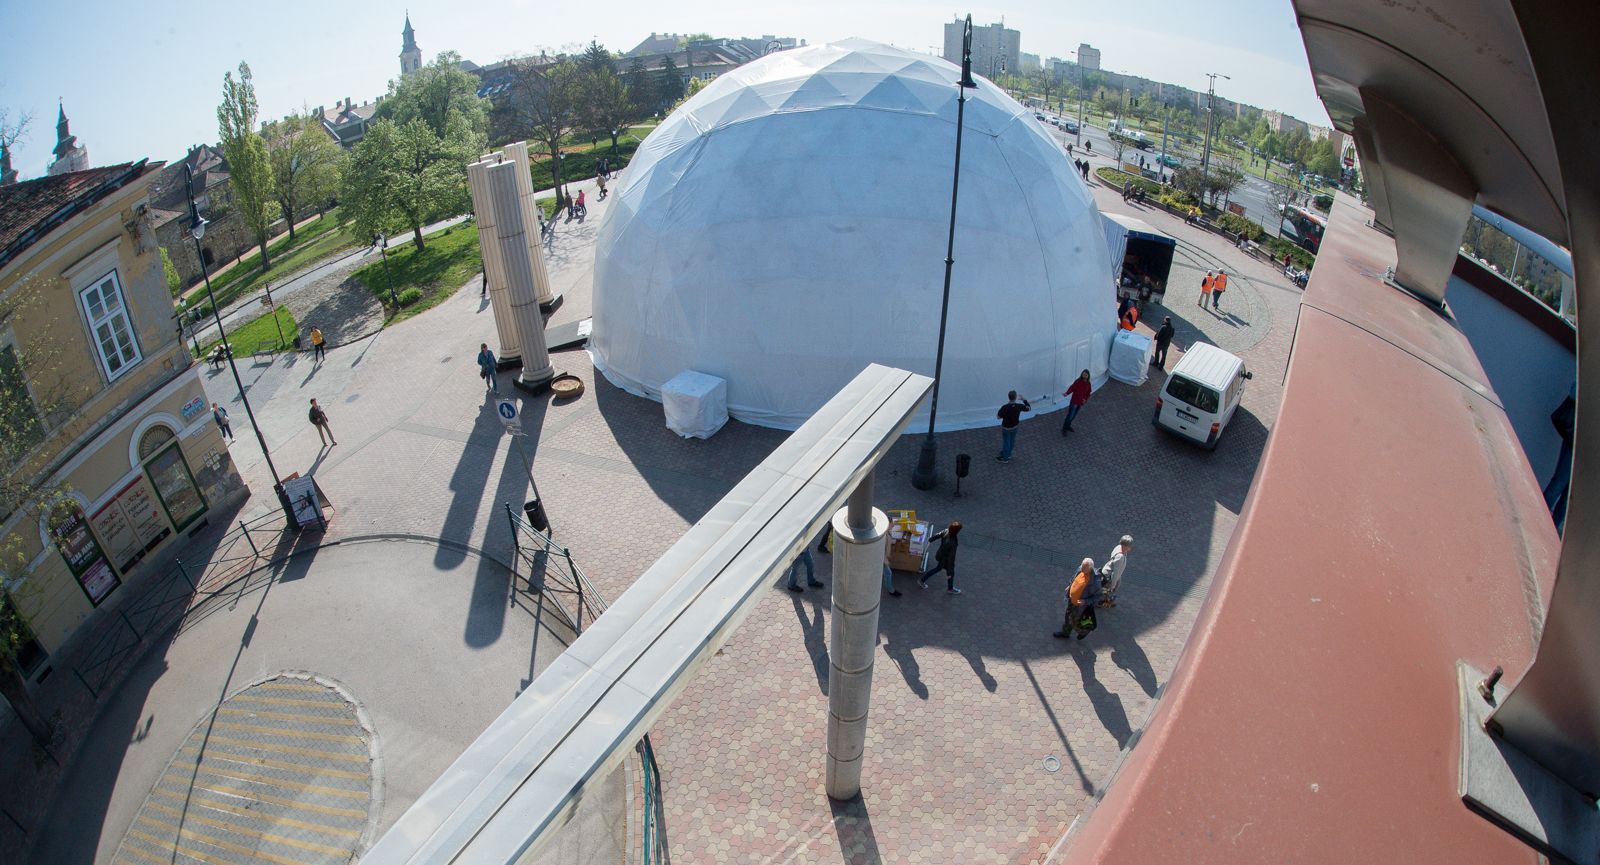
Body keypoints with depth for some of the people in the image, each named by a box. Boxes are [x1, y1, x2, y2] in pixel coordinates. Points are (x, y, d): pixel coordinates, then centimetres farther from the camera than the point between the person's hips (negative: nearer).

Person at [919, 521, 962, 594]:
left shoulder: (946, 531, -24)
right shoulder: (953, 543, -41)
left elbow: (937, 535, -2)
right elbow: (951, 558, -30)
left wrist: (930, 540, 21)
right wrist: (949, 572, -17)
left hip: (940, 554, 6)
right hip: (946, 561, -6)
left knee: (938, 568, 34)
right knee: (951, 574, 25)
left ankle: (922, 580, 47)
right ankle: (950, 588, 54)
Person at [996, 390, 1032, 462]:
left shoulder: (1005, 407, -33)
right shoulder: (1019, 406, -22)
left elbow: (998, 417, -20)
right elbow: (1029, 408, -3)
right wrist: (1024, 400, 4)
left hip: (1006, 428, -4)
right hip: (1015, 426, 4)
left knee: (1006, 442, 14)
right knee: (1012, 441, 23)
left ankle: (1005, 458, 29)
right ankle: (1008, 454, 44)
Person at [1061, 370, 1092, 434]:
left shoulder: (1088, 384, 3)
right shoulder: (1077, 381, -13)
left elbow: (1088, 393, 11)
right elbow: (1072, 388, -22)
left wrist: (1086, 399, -7)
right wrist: (1067, 393, -40)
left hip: (1081, 403, 5)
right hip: (1074, 401, -5)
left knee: (1074, 415, 17)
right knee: (1070, 415, -4)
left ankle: (1068, 426, 35)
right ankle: (1064, 429, 5)